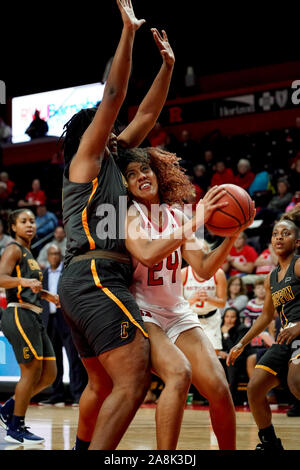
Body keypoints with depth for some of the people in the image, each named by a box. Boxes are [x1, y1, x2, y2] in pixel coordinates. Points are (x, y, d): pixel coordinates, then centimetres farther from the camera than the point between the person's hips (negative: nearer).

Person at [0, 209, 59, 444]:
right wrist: (25, 281, -37)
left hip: (33, 318, 9)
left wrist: (48, 295, 20)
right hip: (19, 315, -9)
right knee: (32, 372, -9)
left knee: (49, 375, 6)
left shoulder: (28, 253, 22)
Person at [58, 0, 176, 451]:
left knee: (102, 385, 16)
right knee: (133, 379, -20)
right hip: (94, 275, -10)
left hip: (80, 282, 10)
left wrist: (168, 64, 24)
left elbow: (146, 114, 27)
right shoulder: (86, 156, 3)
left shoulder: (111, 159, 25)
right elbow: (113, 96, -6)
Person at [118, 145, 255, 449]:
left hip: (178, 314, 5)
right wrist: (196, 222, -27)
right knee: (179, 373, -32)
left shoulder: (176, 217, 9)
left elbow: (203, 270, 5)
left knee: (219, 388, -11)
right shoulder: (128, 215, -7)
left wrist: (232, 235, -8)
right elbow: (147, 254, -27)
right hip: (141, 314, -5)